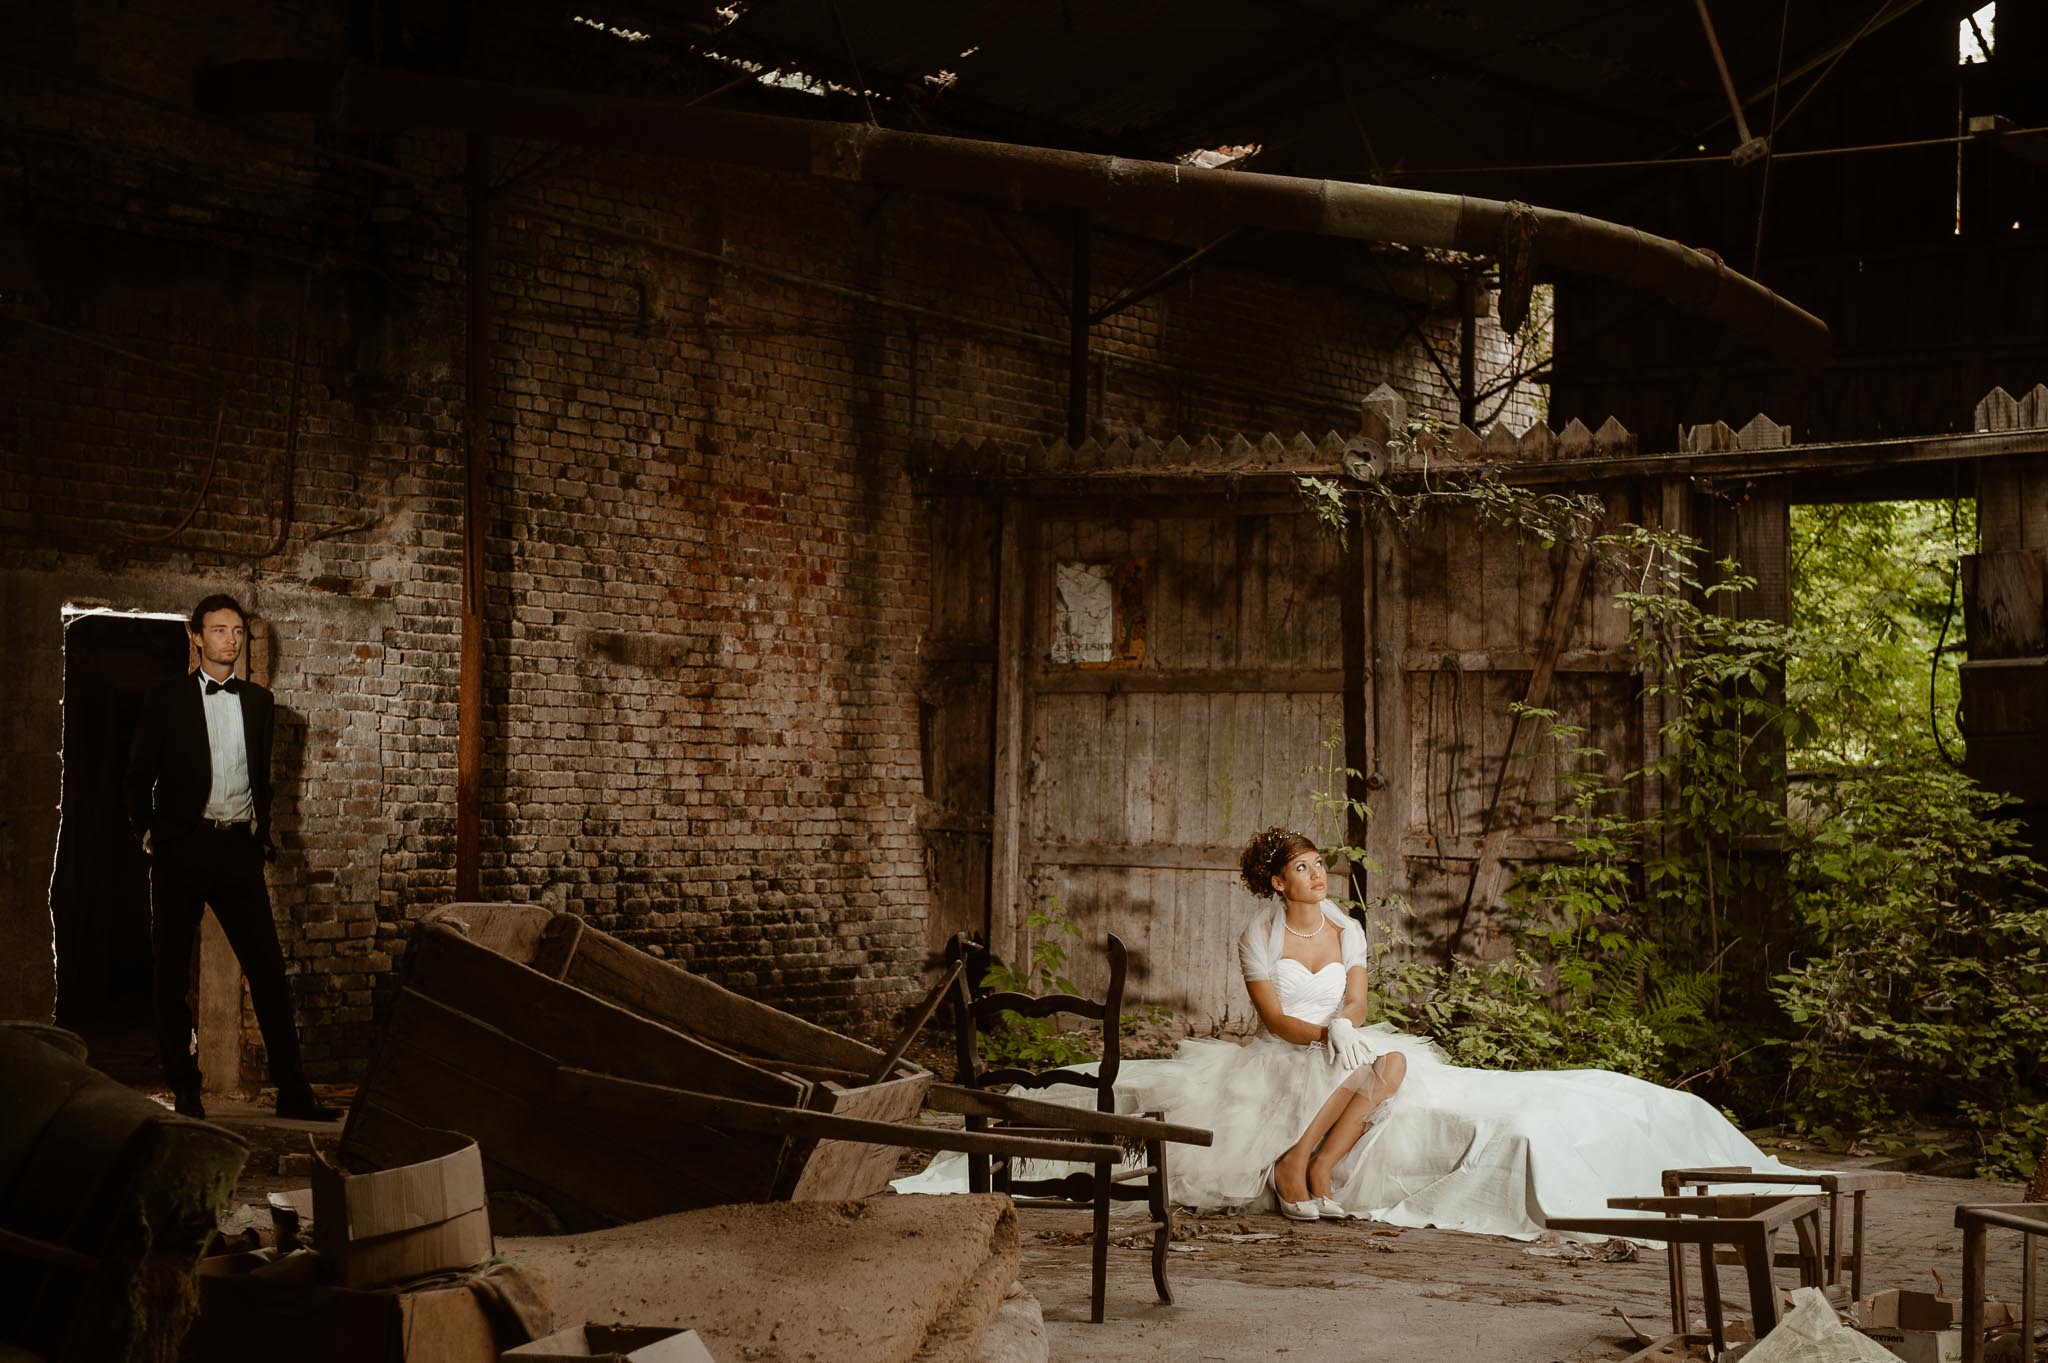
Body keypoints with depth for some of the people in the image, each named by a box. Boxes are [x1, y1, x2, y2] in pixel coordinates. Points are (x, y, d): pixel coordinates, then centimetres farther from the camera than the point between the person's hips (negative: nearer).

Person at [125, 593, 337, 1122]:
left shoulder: (258, 700, 13)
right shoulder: (166, 700, 3)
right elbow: (140, 777, 6)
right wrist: (150, 835, -2)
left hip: (238, 846, 2)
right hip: (181, 848, -2)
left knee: (268, 968, -6)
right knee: (174, 974, 3)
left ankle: (292, 1089, -7)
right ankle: (184, 1089, 12)